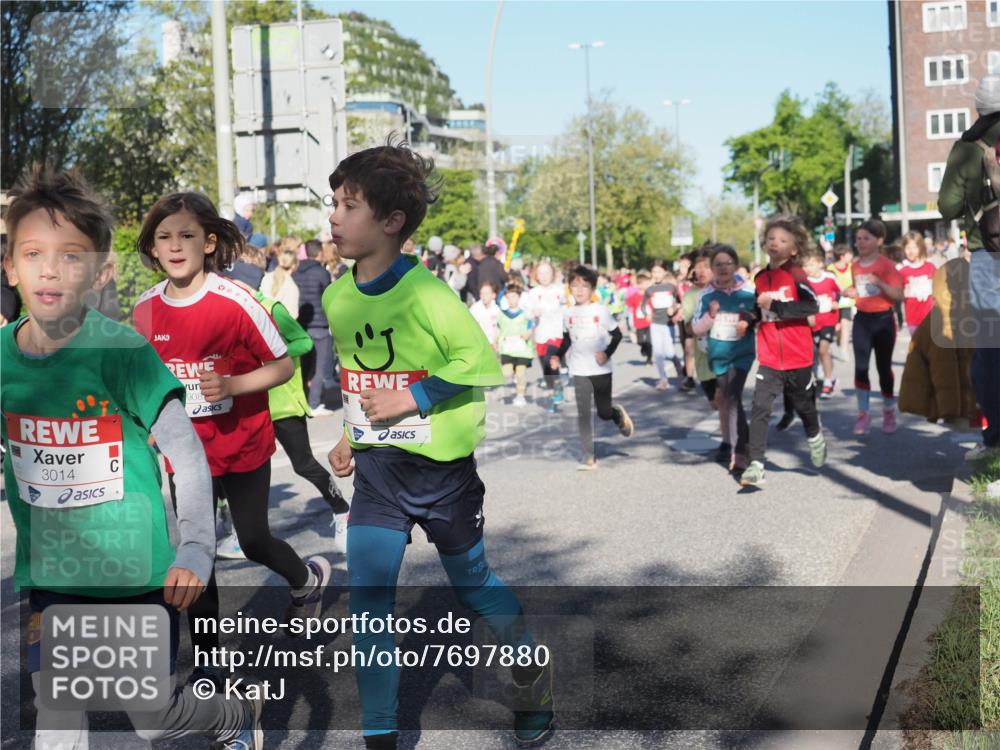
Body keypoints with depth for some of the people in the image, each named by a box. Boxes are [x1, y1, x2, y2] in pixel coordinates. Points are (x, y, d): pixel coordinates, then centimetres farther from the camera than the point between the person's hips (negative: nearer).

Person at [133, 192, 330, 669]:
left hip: (242, 446, -4)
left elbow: (284, 366, -13)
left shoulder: (234, 302, -18)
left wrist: (231, 385, -26)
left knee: (253, 542, 10)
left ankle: (307, 579, 44)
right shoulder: (146, 309, -4)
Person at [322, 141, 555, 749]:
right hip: (376, 470, 5)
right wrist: (352, 436, 11)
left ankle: (532, 670, 43)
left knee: (472, 580, 15)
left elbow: (480, 362, -18)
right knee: (367, 597, -4)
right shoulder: (337, 297, 1)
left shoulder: (424, 292, -19)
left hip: (440, 467, -5)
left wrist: (410, 399, -23)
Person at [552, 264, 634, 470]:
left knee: (604, 412, 6)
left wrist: (607, 353, -17)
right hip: (579, 370, 2)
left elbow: (617, 334, -3)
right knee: (583, 413, -3)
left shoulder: (600, 310, -7)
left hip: (601, 369, -2)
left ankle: (619, 413, 42)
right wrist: (558, 356, 0)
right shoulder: (568, 313, 3)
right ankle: (588, 456, 0)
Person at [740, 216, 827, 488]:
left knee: (804, 405, 18)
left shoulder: (796, 274, -9)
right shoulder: (760, 278, 6)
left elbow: (812, 306, -24)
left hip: (798, 358, -3)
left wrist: (775, 306, -29)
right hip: (769, 360, 3)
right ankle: (756, 465, -13)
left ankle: (815, 437, 49)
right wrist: (753, 315, 0)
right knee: (759, 408, -12)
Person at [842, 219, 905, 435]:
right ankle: (863, 414, 4)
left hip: (883, 320, -3)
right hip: (862, 320, 3)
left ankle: (889, 411, 25)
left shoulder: (887, 265, -11)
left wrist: (879, 282, -27)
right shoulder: (855, 266, 4)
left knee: (883, 367, 7)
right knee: (860, 367, -5)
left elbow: (899, 295, -15)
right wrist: (849, 292, 0)